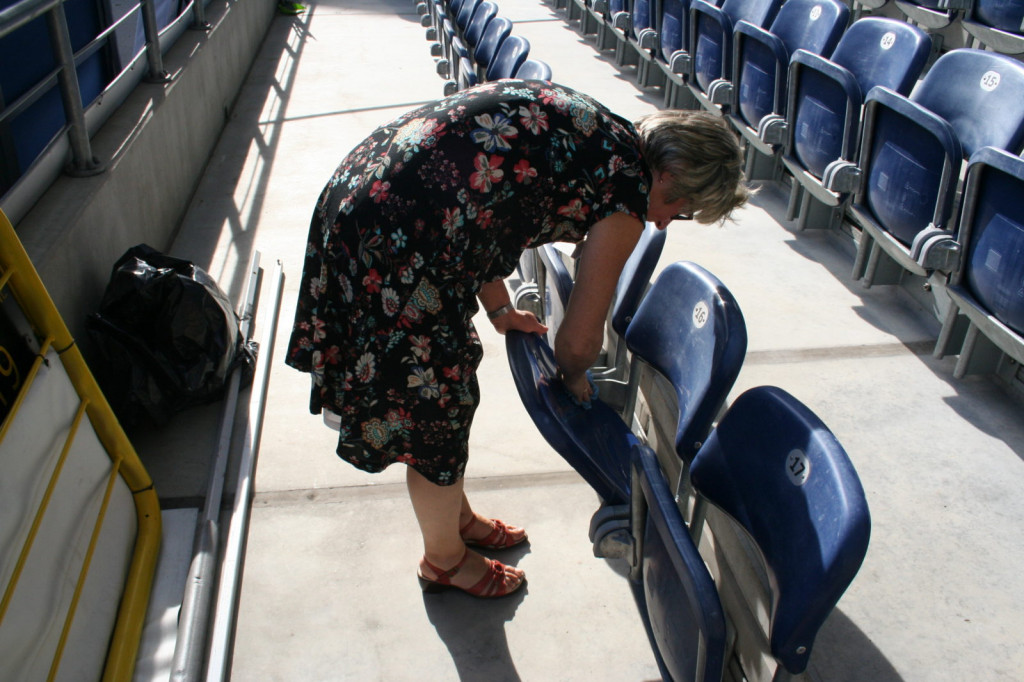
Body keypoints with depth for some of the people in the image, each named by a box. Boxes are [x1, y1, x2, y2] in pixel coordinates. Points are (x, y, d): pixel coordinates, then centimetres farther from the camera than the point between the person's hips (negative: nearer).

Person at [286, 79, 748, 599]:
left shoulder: (589, 127, 13)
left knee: (445, 386, 26)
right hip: (394, 251, -9)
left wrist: (499, 309, 26)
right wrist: (575, 379, 19)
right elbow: (578, 339, -2)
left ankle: (457, 517, 49)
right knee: (436, 420, 12)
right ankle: (445, 560, 38)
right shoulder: (628, 190, -11)